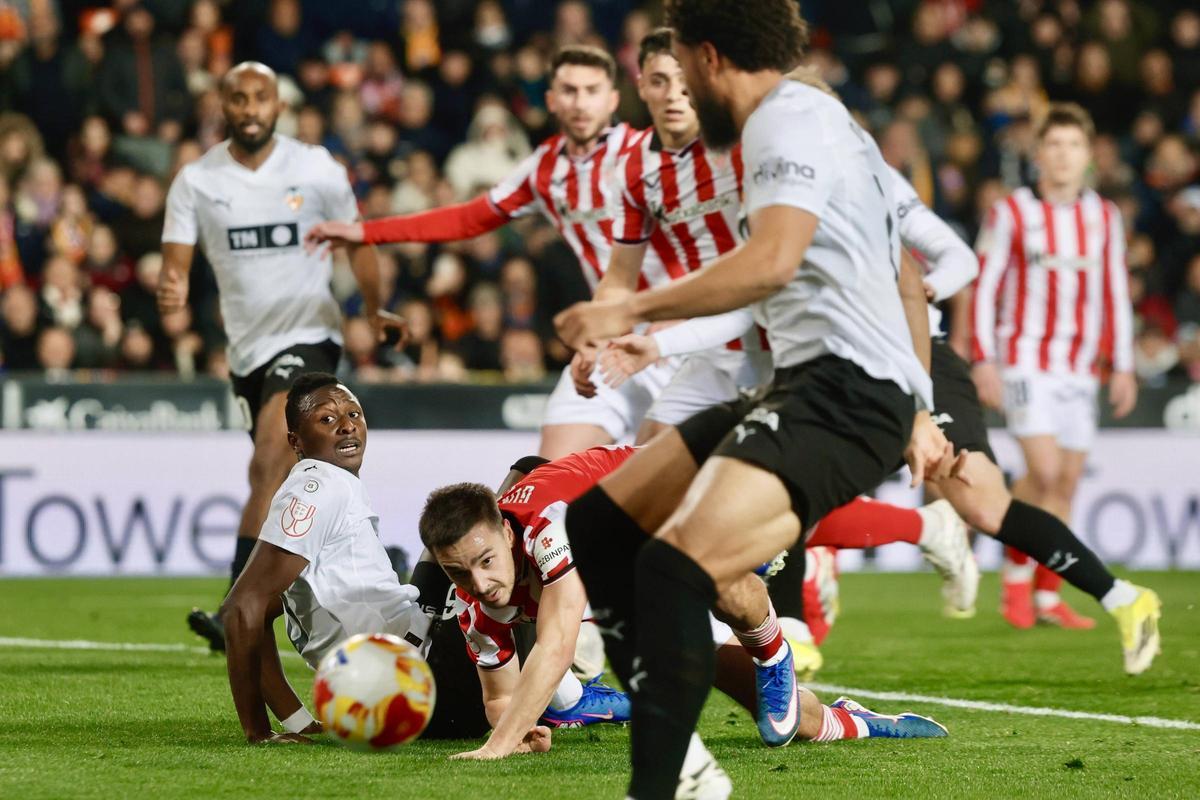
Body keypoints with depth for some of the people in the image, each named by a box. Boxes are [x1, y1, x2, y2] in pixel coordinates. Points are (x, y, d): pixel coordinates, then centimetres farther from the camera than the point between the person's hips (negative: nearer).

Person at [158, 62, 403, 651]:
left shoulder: (316, 169, -4)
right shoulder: (195, 182, 0)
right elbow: (176, 261, -4)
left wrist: (374, 311, 10)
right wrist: (171, 293, -26)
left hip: (309, 336, -4)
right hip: (247, 347, 5)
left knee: (269, 464, -22)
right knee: (289, 485, 14)